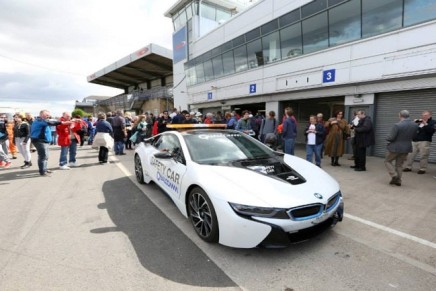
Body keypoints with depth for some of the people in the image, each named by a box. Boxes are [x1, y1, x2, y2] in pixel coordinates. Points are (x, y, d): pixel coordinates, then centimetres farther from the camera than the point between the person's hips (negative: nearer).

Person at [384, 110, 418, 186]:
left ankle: (394, 175, 0)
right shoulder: (415, 125, -1)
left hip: (395, 148, -6)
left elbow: (390, 138, -20)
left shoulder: (397, 125, -22)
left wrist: (387, 138, 0)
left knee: (387, 161, 13)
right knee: (399, 164, 16)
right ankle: (398, 180, 20)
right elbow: (413, 137, 9)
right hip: (406, 148, 6)